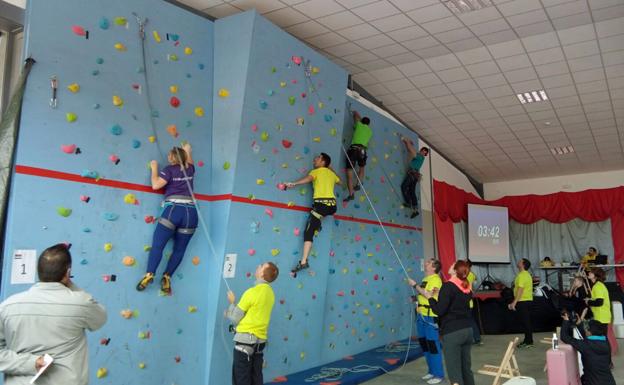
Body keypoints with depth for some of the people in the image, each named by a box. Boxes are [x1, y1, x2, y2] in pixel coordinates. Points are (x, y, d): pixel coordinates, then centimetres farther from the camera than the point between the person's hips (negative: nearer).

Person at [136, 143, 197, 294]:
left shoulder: (170, 169, 3)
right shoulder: (190, 169, 16)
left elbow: (155, 185, -4)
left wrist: (154, 168, 9)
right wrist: (187, 150, 53)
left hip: (173, 210, -4)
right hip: (190, 212, 4)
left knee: (157, 245, -1)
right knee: (179, 249, 9)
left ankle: (149, 274, -11)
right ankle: (166, 278, 2)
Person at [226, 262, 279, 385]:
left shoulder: (252, 292, -17)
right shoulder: (270, 292, 6)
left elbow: (235, 318, -10)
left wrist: (231, 302, 8)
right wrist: (229, 312, 20)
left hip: (245, 339, -7)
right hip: (260, 339, 8)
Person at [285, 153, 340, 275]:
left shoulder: (316, 171, 8)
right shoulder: (331, 173, 22)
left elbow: (308, 179, -15)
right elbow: (339, 181, 43)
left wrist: (293, 183, -25)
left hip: (321, 204, -6)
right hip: (332, 204, 6)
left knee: (308, 232, -8)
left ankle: (303, 261, -18)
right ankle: (318, 223, 26)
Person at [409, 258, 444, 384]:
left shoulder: (435, 279, -12)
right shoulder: (425, 279, 16)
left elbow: (429, 295, -24)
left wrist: (415, 285, -19)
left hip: (430, 316, -9)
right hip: (421, 315, 9)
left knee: (433, 345, -4)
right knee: (424, 344, 14)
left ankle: (439, 374, 5)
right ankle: (432, 371, 26)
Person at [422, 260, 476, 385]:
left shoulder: (448, 286, -15)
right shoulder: (467, 286, 7)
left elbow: (440, 310, -17)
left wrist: (430, 297, -2)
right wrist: (438, 295, 22)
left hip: (452, 332, -7)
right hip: (467, 330, 7)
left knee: (454, 372, -2)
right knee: (466, 368, 16)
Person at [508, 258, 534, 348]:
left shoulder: (522, 275, -16)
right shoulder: (527, 274, 16)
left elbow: (520, 290, -23)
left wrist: (514, 302, -22)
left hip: (523, 301, -10)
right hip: (528, 300, 10)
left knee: (525, 321, -5)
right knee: (526, 321, 14)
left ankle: (529, 342, -1)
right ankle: (527, 340, 20)